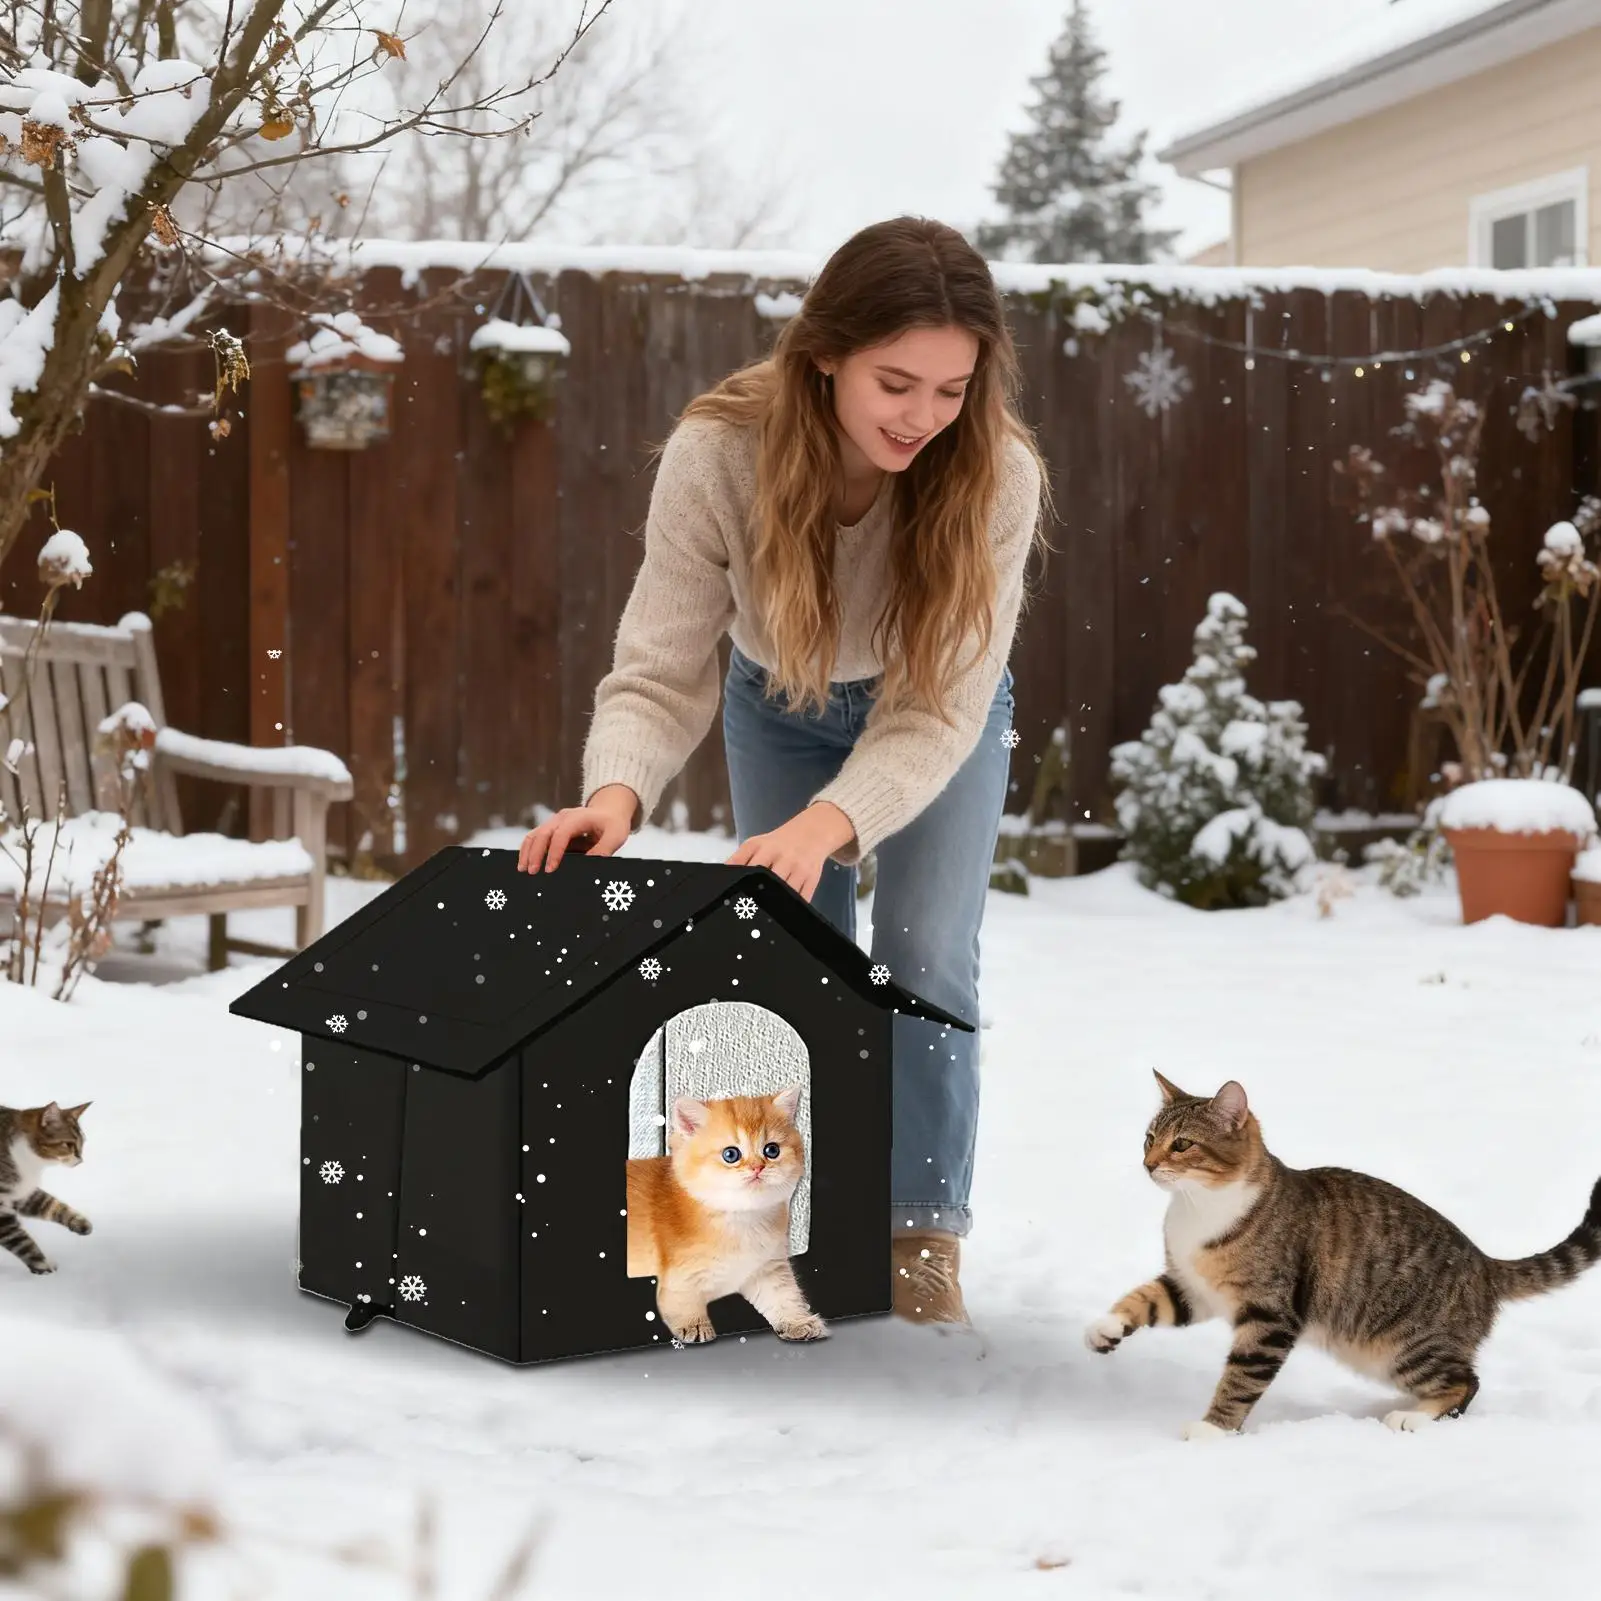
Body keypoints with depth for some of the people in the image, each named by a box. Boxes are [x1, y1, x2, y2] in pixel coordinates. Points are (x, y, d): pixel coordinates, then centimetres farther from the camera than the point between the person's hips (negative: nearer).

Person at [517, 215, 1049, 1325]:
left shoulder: (995, 477, -36)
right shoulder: (717, 454, -35)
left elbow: (934, 711, -36)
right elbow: (662, 672, -32)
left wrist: (827, 825, -53)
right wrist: (619, 793, -53)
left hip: (938, 720, -1)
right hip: (780, 710, 1)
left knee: (926, 956, -12)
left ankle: (924, 1236, 2)